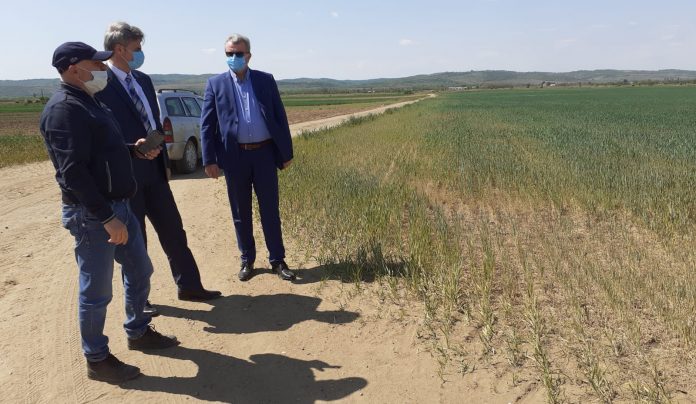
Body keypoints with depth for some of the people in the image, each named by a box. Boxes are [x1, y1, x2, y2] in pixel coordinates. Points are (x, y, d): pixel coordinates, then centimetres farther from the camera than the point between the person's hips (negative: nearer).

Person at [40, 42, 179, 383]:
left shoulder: (88, 102, 13)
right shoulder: (64, 109, -18)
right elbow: (73, 171, -24)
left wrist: (135, 150, 8)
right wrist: (106, 217, -25)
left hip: (118, 205, 10)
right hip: (91, 214, -10)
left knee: (139, 271, 20)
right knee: (96, 290, 3)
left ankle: (138, 332, 38)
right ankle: (97, 360, 20)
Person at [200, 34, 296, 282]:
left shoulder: (266, 80, 7)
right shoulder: (216, 84, 5)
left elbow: (280, 117, 7)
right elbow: (207, 125, 2)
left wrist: (287, 152, 2)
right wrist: (209, 160, -5)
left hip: (265, 154, 0)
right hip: (235, 157, 0)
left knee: (270, 210, 5)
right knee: (241, 213, 9)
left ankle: (277, 260, 16)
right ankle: (247, 260, 23)